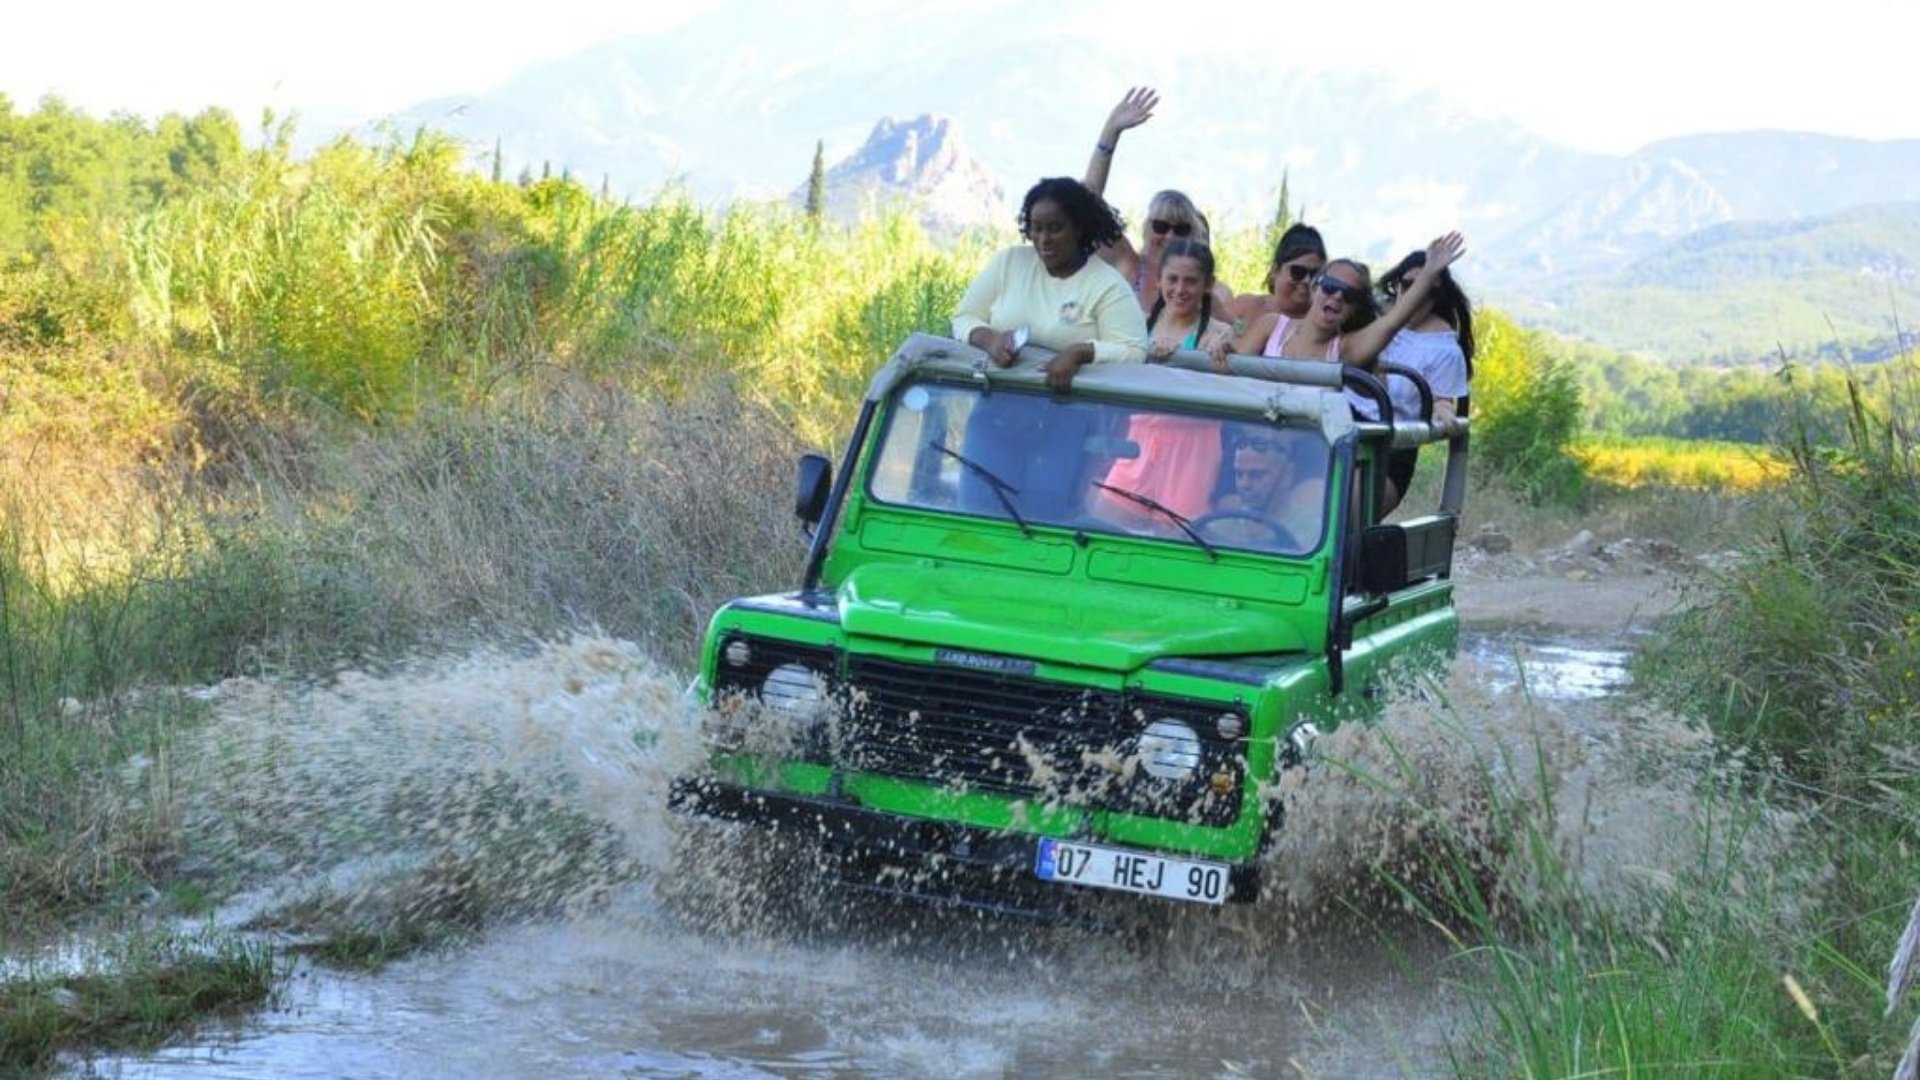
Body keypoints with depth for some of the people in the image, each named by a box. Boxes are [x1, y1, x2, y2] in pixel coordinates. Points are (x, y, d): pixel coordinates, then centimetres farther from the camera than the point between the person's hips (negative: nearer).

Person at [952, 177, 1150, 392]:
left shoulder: (1108, 285, 1)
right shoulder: (1009, 261, 13)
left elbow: (1133, 353, -7)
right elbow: (964, 320, 13)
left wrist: (1080, 353, -25)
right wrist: (989, 338, -10)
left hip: (1068, 393, -3)